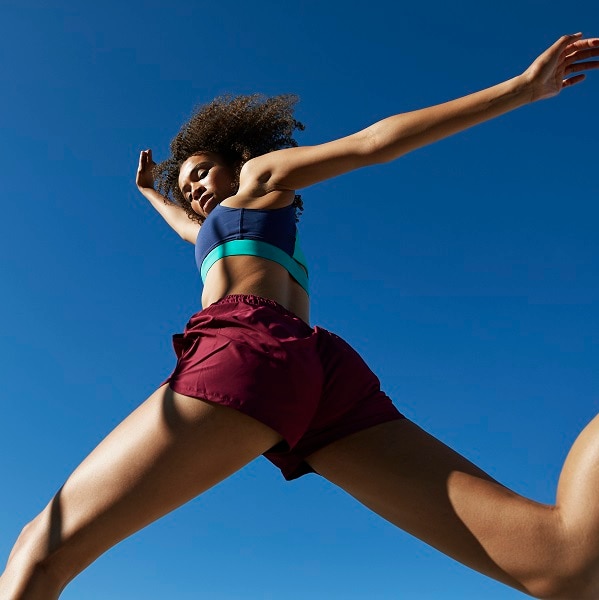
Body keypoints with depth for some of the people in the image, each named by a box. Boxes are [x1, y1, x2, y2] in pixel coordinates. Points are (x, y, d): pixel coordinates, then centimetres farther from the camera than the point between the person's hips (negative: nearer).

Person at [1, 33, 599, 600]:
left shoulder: (264, 171, 26)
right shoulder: (272, 242, 44)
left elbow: (375, 140, 16)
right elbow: (190, 228, 64)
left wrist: (522, 87, 11)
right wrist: (151, 192, 83)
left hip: (248, 347, -7)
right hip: (327, 372, 7)